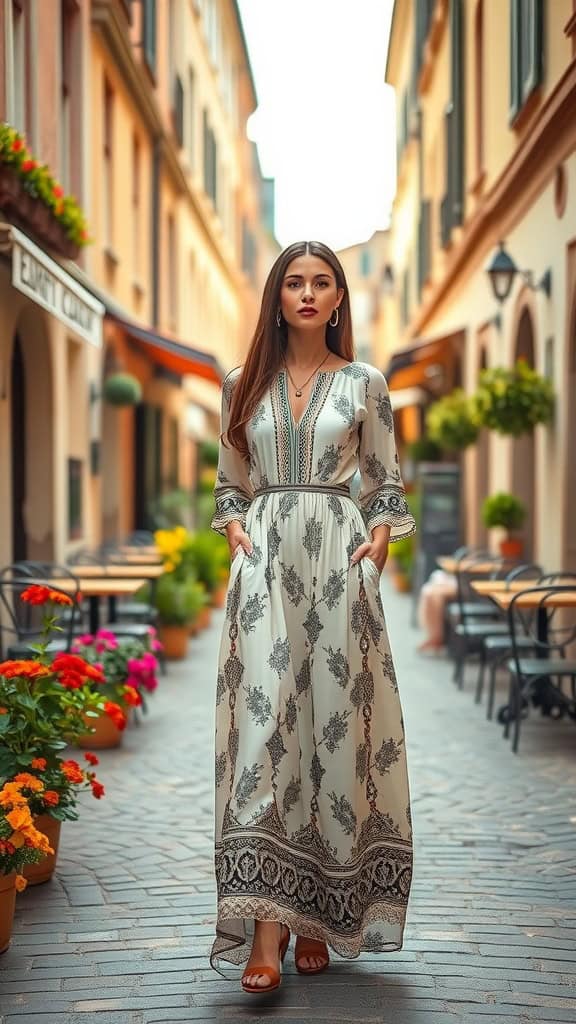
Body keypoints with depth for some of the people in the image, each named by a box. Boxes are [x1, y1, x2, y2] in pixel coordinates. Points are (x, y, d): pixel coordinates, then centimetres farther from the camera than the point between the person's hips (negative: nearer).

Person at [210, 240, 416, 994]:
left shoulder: (365, 385, 8)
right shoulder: (243, 385, 11)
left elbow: (386, 486, 11)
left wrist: (380, 540, -5)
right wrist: (235, 531, -2)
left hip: (339, 562, 0)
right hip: (265, 563, 0)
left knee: (335, 720, -1)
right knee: (263, 716, -11)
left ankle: (319, 915, 10)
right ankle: (266, 924, -15)